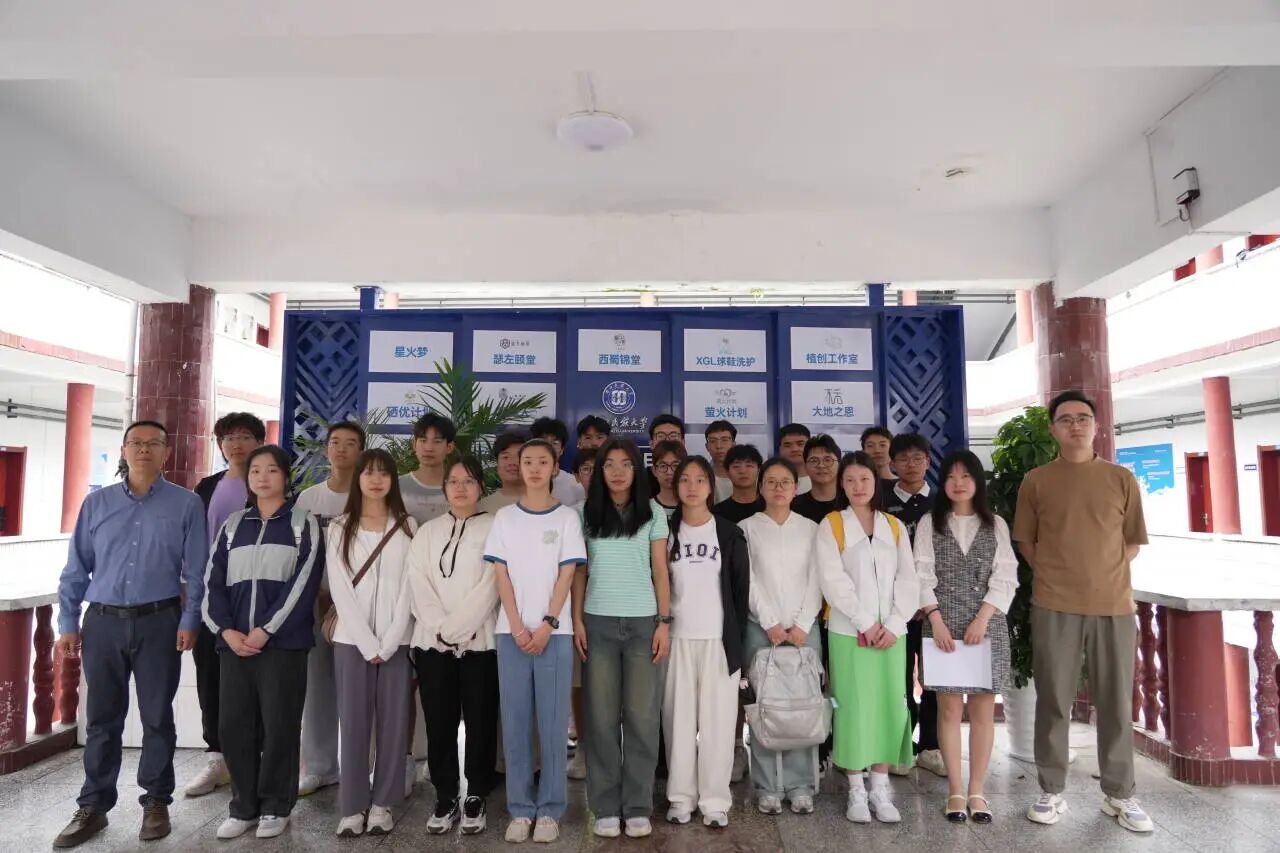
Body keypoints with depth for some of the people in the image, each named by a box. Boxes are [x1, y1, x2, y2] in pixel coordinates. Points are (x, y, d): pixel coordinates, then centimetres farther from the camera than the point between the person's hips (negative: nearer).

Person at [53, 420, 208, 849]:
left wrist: (189, 621, -7)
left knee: (157, 717, 8)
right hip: (103, 622, 2)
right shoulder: (96, 503, 6)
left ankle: (156, 802, 21)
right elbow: (76, 569, 8)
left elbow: (196, 571, -2)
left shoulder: (185, 504, -1)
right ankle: (93, 806, 23)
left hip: (159, 623, -2)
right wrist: (68, 624, 4)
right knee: (101, 719, 10)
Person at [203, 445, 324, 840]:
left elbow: (304, 583, -8)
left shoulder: (304, 523, 0)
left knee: (278, 726, 2)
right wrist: (226, 631, -7)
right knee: (233, 725, 6)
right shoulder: (233, 525, 13)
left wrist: (264, 630, -14)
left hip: (283, 642, -4)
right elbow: (213, 581, 7)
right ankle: (244, 805, 23)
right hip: (234, 643, 4)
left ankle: (275, 806, 18)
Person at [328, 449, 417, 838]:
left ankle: (383, 803, 16)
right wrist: (368, 644, -10)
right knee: (353, 721, 2)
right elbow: (341, 590, -3)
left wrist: (389, 642, -11)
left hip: (396, 640, 0)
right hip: (352, 639, 0)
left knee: (393, 721, 3)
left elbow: (408, 587, -2)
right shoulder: (339, 528, 5)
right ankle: (352, 806, 13)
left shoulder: (407, 527, 5)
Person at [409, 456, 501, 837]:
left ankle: (477, 798, 18)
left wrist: (455, 629, -12)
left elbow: (490, 585, -8)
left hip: (479, 641, -3)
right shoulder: (427, 531, 13)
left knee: (480, 721, 2)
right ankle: (445, 797, 20)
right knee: (439, 723, 6)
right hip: (432, 642, 3)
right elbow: (419, 585, 3)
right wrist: (440, 630, -9)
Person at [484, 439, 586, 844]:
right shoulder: (504, 517, 7)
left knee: (553, 721, 1)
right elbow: (502, 575, 2)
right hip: (511, 631, 2)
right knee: (515, 721, 5)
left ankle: (550, 810, 12)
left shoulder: (567, 517, 3)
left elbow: (566, 576, -2)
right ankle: (520, 809, 15)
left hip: (554, 631, -1)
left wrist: (547, 625, -12)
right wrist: (517, 627, -8)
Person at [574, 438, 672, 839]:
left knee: (642, 715, 2)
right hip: (598, 622, 0)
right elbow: (579, 571, 6)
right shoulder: (586, 513, 6)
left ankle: (638, 807, 13)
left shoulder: (654, 513, 5)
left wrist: (664, 622, -2)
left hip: (643, 622, 0)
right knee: (601, 716, 3)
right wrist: (577, 620, -1)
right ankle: (605, 807, 13)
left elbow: (660, 571, 5)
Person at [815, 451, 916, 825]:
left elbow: (908, 580, 5)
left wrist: (893, 624, -7)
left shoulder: (894, 527, 10)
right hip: (850, 632, -3)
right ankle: (857, 791, 10)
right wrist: (866, 623, -12)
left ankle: (881, 789, 16)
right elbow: (833, 581, -8)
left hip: (891, 632, 3)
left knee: (890, 706, 4)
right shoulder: (830, 526, 0)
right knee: (854, 708, -1)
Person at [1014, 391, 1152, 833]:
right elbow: (1025, 540, 9)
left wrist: (1104, 575, 1)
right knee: (1054, 700, 4)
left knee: (1116, 701, 8)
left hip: (1114, 604, 1)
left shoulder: (1121, 478, 6)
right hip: (1054, 606, -1)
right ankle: (1052, 791, 16)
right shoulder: (1036, 481, 3)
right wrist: (1056, 574, 0)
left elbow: (1132, 540, 11)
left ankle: (1119, 794, 22)